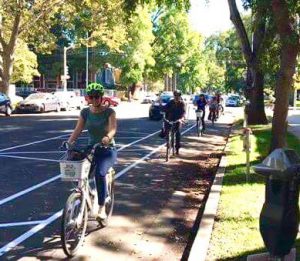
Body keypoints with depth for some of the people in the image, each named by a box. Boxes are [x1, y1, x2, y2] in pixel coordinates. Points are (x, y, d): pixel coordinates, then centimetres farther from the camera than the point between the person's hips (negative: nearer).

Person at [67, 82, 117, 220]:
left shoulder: (109, 112, -9)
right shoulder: (85, 112, 3)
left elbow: (113, 128, -25)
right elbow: (77, 130, -5)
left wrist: (108, 137, -47)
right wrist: (69, 143, -22)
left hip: (107, 150, -4)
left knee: (100, 173, -29)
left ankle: (102, 208, -17)